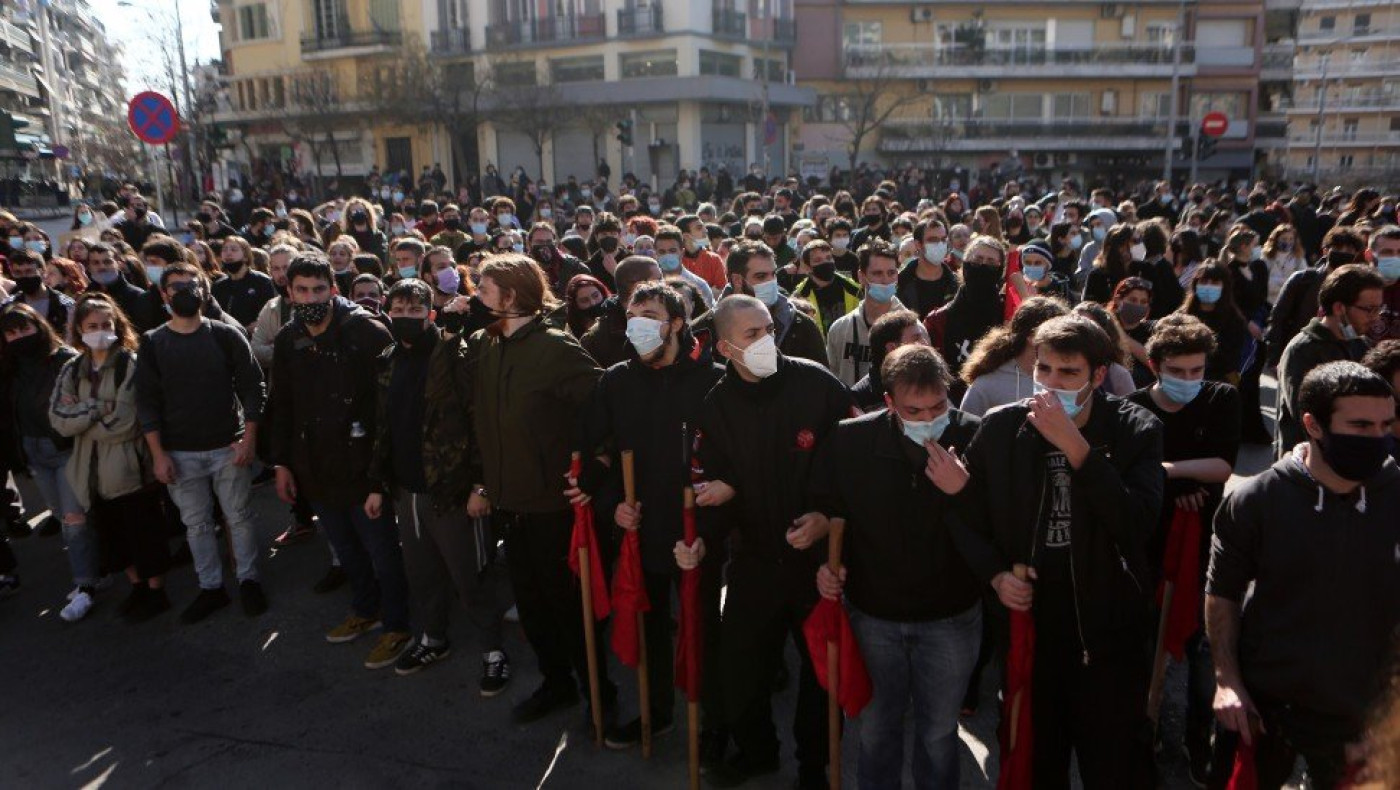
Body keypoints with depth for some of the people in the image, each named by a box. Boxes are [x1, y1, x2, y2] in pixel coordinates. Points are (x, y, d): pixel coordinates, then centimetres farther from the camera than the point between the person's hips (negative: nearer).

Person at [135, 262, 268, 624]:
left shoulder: (226, 335, -2)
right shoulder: (152, 343, 1)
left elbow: (251, 386, -3)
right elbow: (146, 401, 0)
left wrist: (248, 439, -9)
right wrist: (158, 454, -6)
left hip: (228, 447, -1)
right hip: (180, 453, 1)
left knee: (239, 518, 8)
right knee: (196, 523, 11)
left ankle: (248, 579, 24)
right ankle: (210, 587, 24)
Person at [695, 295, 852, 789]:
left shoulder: (816, 383, -13)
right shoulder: (717, 406, -3)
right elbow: (718, 484, 3)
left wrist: (830, 516, -15)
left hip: (819, 551, -2)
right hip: (754, 558, 3)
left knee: (821, 665, 12)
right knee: (738, 667, 10)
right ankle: (755, 750, 40)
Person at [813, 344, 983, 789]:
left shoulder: (974, 438, -17)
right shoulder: (849, 440, -14)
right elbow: (825, 508, 3)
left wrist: (963, 490, -30)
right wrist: (824, 562, -9)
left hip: (950, 615, -1)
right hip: (873, 611, 1)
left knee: (938, 732, 17)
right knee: (877, 724, 20)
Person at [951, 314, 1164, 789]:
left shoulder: (1136, 430, -7)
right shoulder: (1001, 428, -4)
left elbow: (1138, 524, -22)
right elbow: (965, 514, 6)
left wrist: (1074, 445, -26)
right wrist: (995, 574, -9)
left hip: (1108, 631, -2)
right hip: (1026, 623, 2)